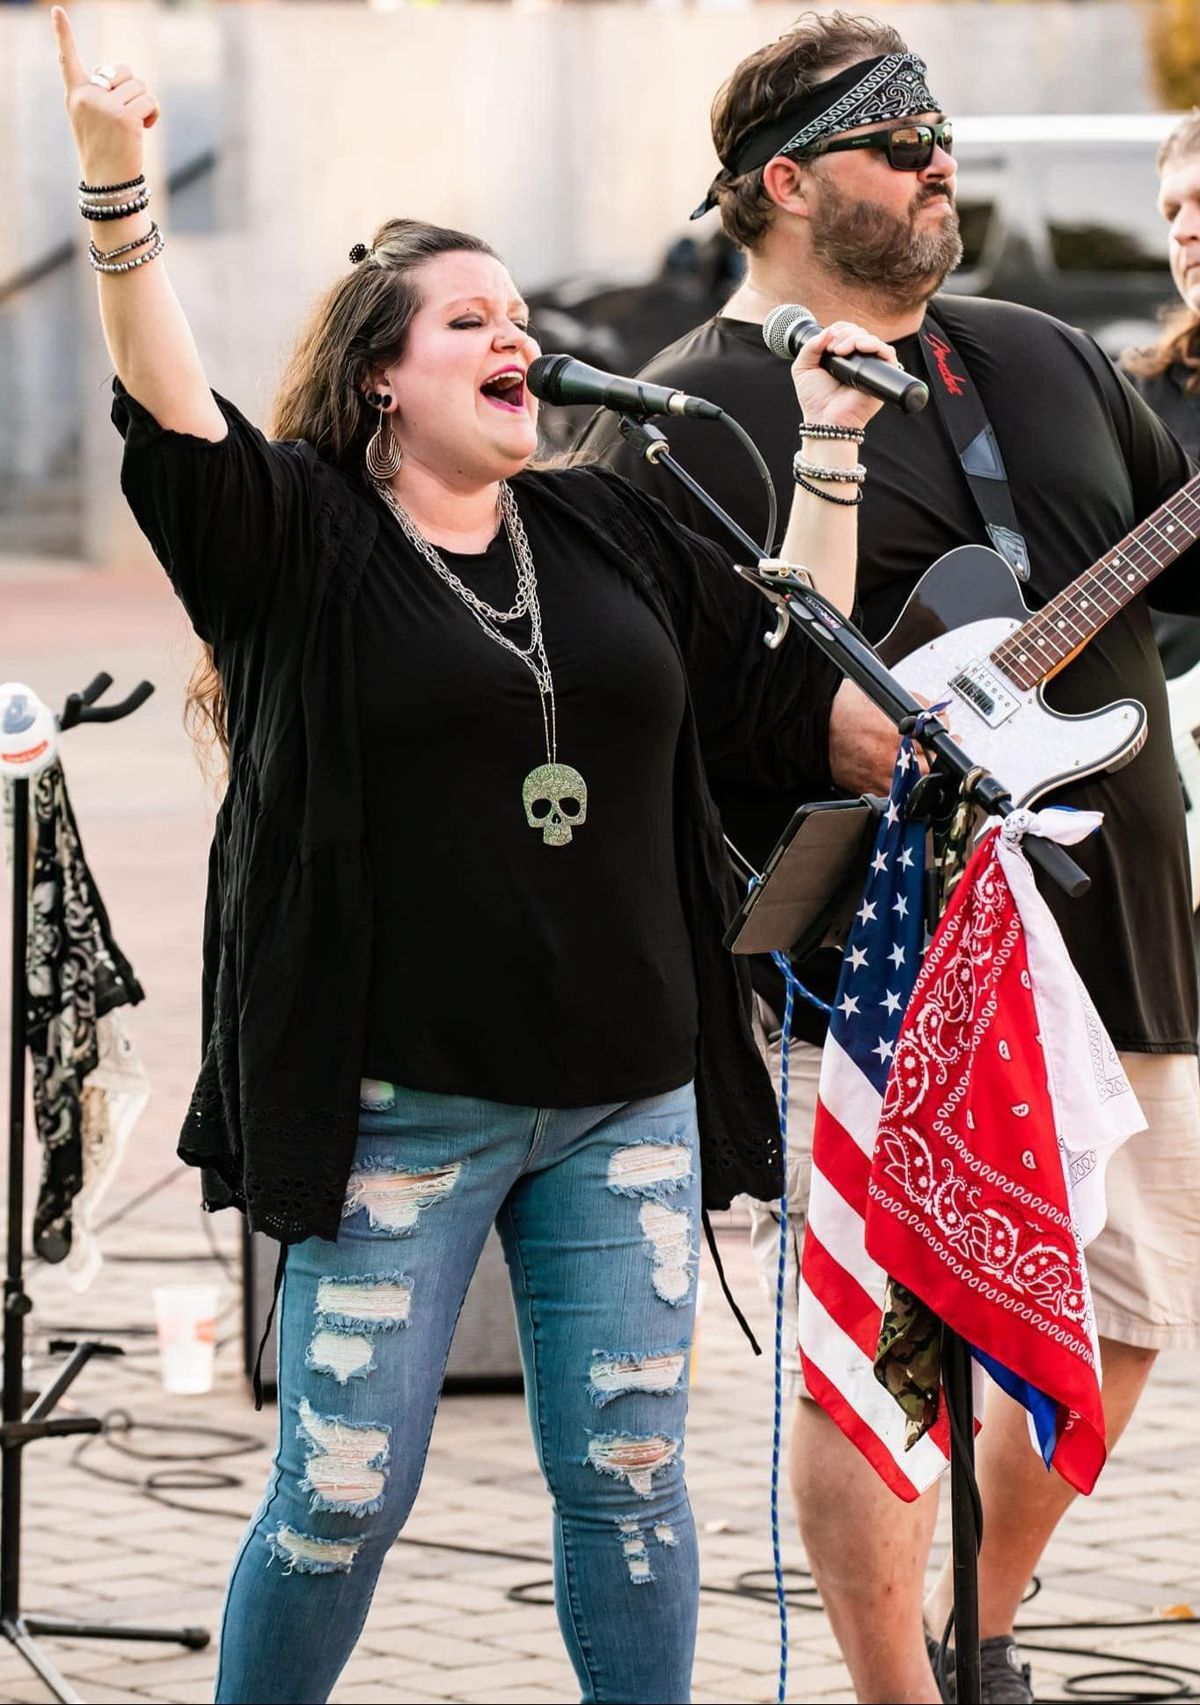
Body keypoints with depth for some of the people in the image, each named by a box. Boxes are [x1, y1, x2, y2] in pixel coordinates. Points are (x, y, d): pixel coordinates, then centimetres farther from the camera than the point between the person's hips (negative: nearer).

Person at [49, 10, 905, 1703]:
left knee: (629, 1473, 6)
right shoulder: (300, 537, -3)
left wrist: (829, 451, 12)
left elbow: (794, 694, 17)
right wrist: (117, 193, -35)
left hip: (626, 1096, 4)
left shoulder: (612, 533, 12)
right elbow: (173, 417, -20)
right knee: (344, 1491, -2)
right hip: (403, 1107, -4)